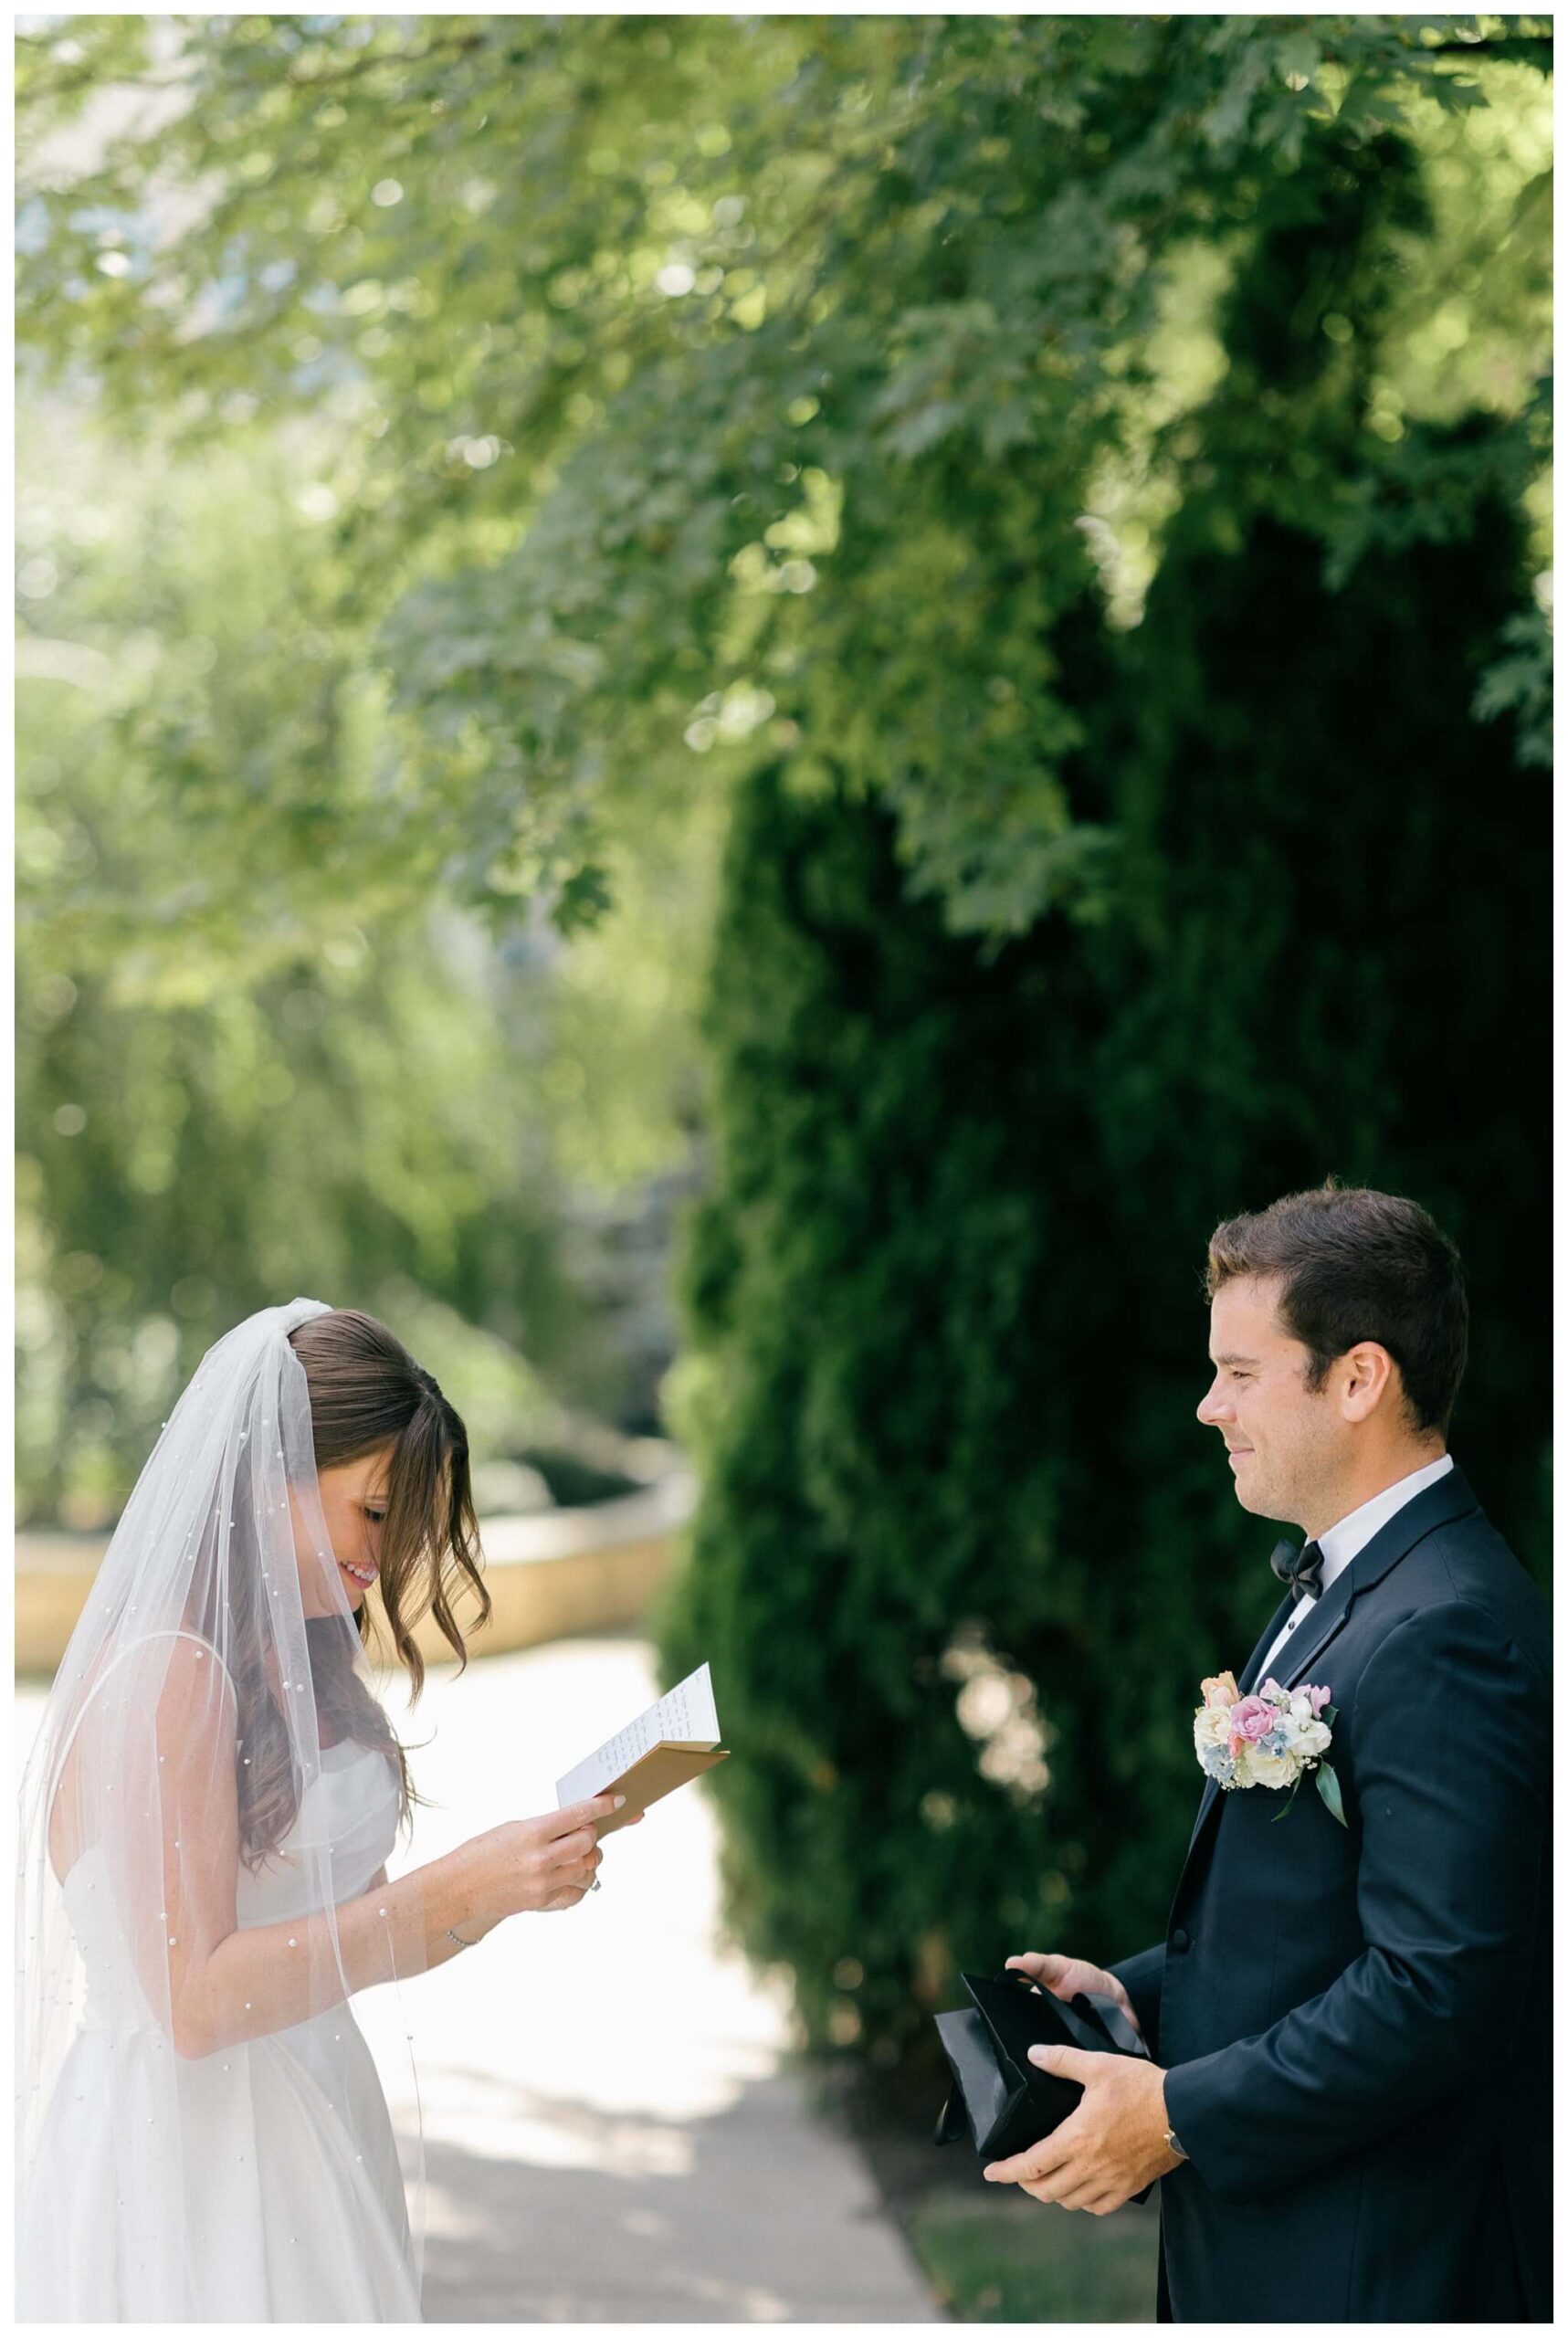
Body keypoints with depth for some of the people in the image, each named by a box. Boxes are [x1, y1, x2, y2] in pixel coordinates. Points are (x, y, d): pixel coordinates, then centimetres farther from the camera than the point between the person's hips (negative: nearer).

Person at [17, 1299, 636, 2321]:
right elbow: (195, 1997, -21)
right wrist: (457, 1890, -22)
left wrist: (519, 1877, -3)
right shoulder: (165, 1672, -16)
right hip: (188, 2152, -8)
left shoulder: (297, 1665, 11)